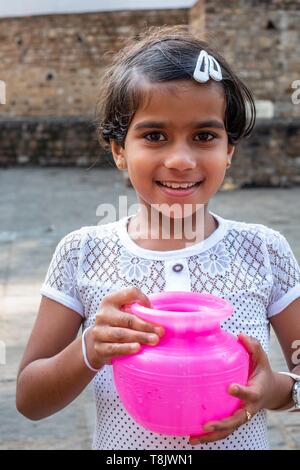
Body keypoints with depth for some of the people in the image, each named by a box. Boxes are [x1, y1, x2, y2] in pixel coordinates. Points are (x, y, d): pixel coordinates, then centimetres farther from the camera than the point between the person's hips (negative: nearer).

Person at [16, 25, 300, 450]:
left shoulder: (266, 252, -12)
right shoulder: (81, 255, -12)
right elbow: (29, 401, -8)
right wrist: (90, 351, -26)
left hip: (241, 439, 0)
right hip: (119, 441, 0)